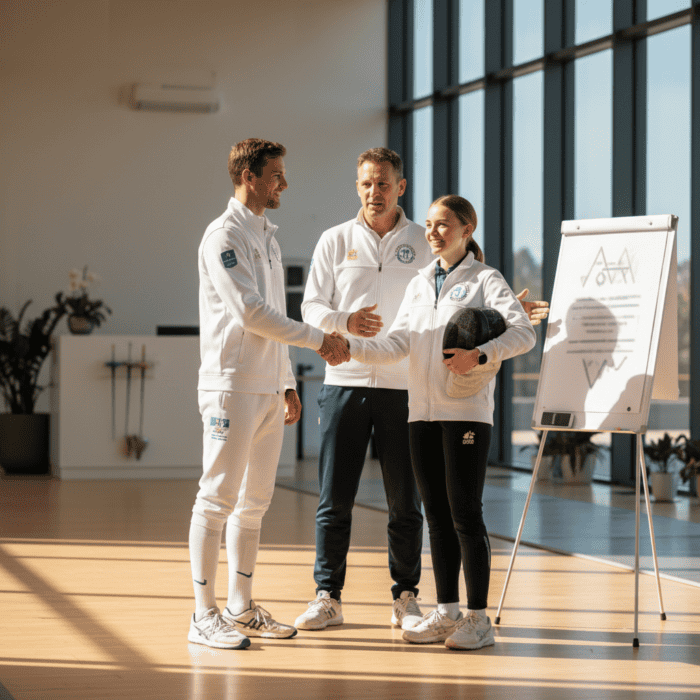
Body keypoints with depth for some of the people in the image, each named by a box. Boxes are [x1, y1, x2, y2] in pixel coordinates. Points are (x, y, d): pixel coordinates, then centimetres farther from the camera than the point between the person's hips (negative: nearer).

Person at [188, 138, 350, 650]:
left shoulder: (267, 236, 19)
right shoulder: (224, 235, -9)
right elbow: (250, 312, -18)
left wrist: (287, 383, 18)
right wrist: (319, 340, -14)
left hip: (269, 390, 9)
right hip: (232, 386, -9)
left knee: (254, 502, 11)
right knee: (218, 500, -6)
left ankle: (242, 608, 18)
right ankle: (204, 615, -3)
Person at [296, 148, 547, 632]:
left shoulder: (425, 244, 7)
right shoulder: (335, 241, 7)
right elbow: (311, 306, 4)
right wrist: (346, 321, -16)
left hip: (405, 387, 0)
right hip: (346, 380, 0)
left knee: (406, 501, 4)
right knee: (334, 498, 0)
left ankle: (406, 598, 14)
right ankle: (328, 598, 8)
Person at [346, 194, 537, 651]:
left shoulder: (485, 280, 0)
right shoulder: (420, 284, 17)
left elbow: (524, 332, -12)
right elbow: (398, 345, 9)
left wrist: (481, 355, -25)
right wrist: (350, 347, -6)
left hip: (467, 411, -6)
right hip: (423, 410, 6)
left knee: (465, 513, -6)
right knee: (437, 514, 8)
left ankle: (478, 617, 1)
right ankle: (447, 613, 15)